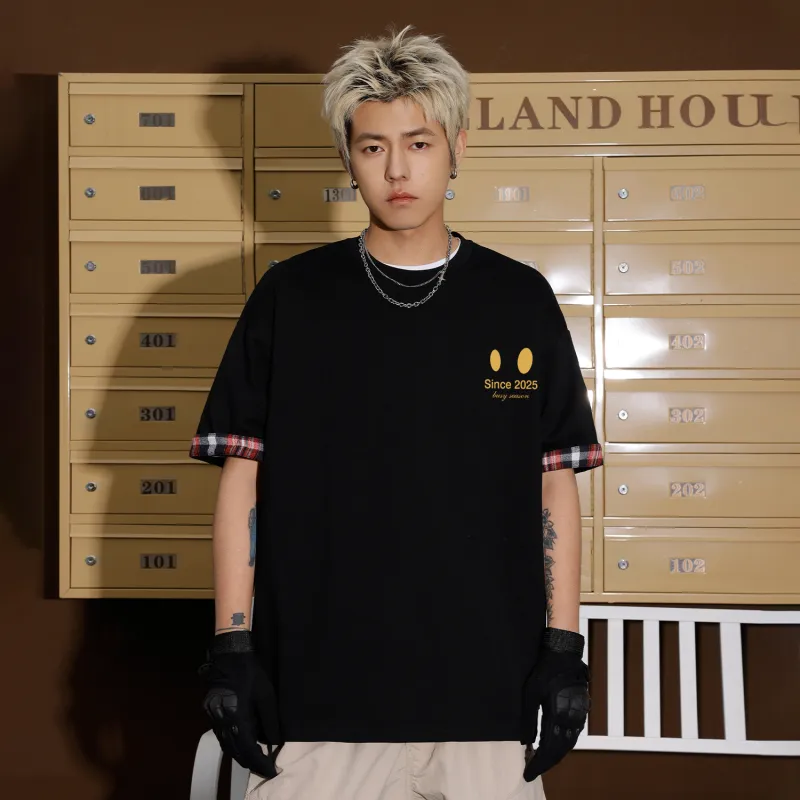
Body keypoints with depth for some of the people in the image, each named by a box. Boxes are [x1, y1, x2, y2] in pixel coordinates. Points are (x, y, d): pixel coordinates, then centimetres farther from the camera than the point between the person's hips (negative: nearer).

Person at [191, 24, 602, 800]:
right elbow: (243, 475, 3)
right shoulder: (287, 297, 2)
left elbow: (556, 482, 5)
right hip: (313, 689, 0)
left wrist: (563, 650, 1)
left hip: (488, 691, 1)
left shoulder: (520, 300, 3)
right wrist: (231, 648, -2)